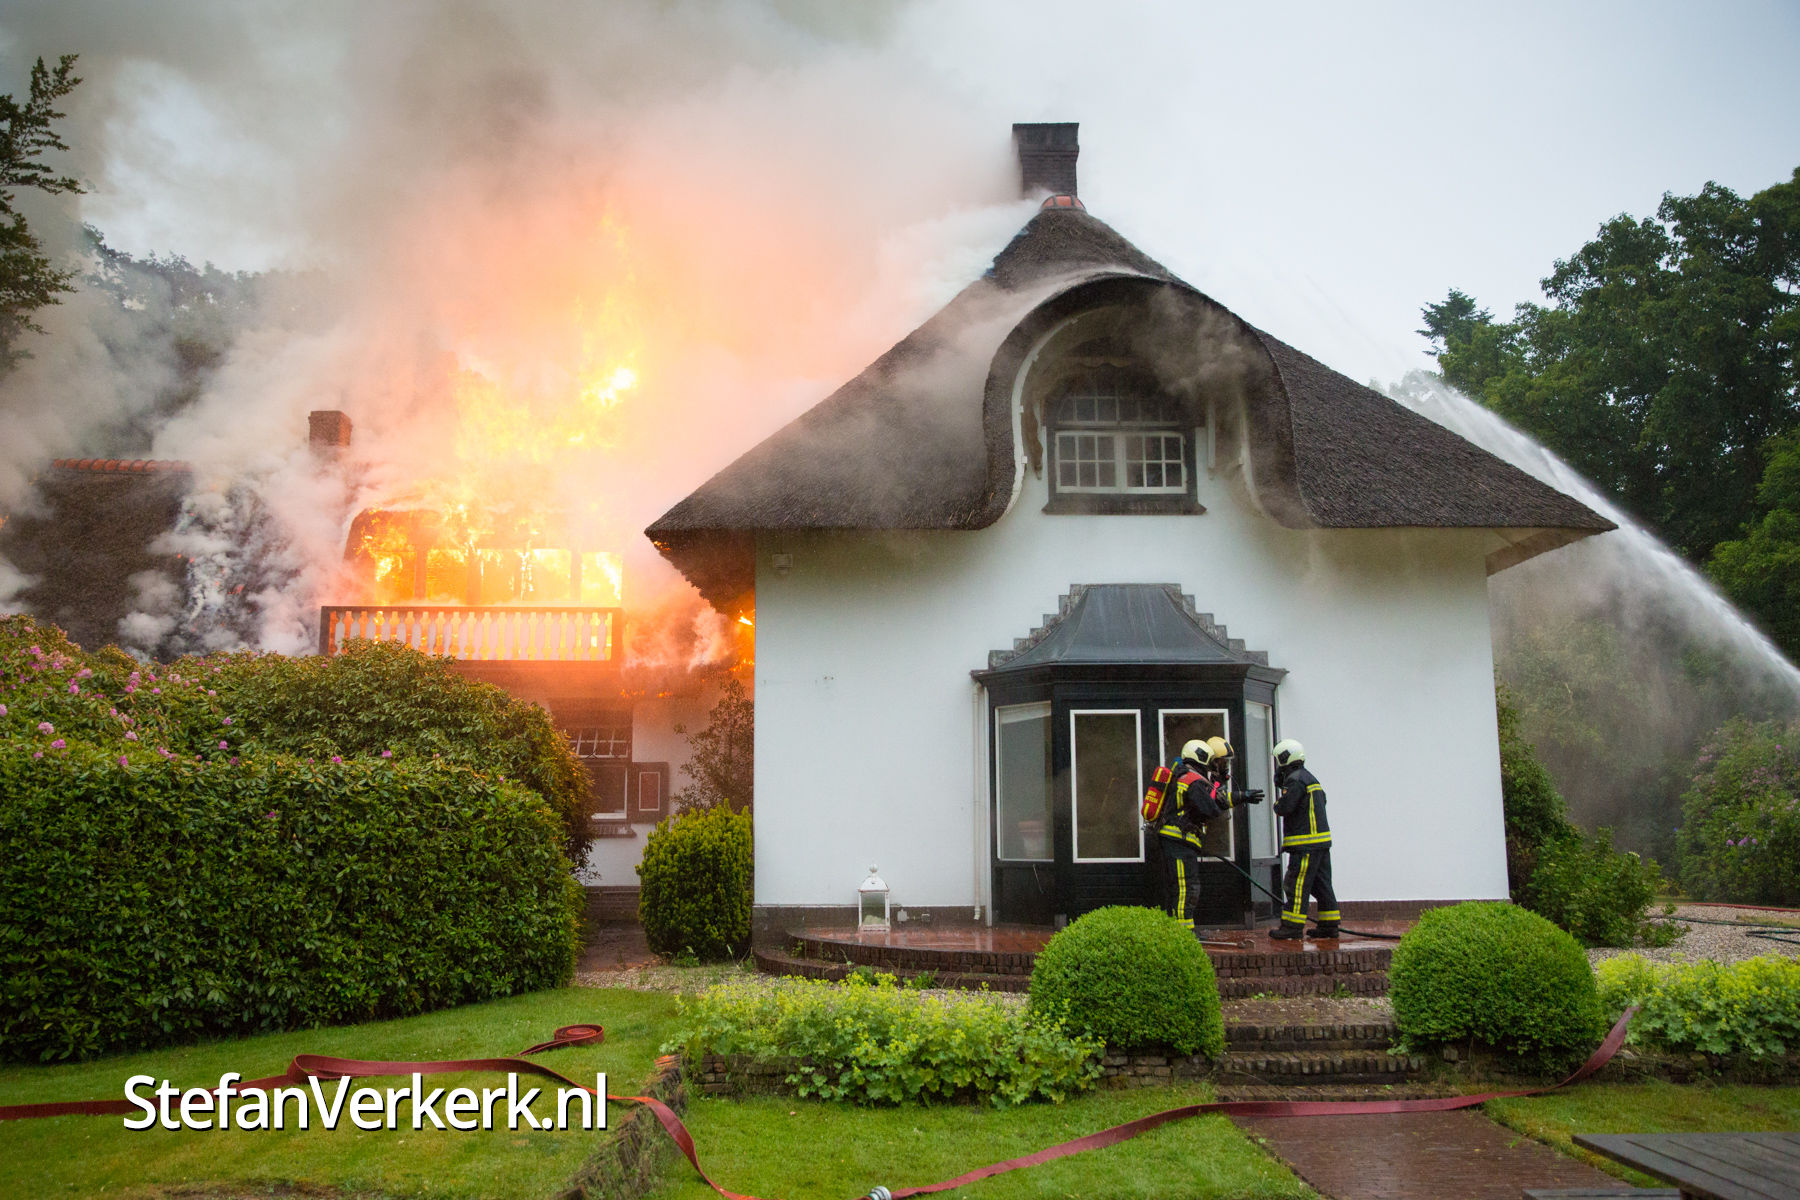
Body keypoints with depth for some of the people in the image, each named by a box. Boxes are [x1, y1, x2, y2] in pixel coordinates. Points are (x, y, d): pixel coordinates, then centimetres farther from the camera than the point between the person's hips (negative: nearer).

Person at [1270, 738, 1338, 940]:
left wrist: (1277, 803, 5)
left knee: (1296, 884, -7)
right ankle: (1329, 925, 15)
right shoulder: (1309, 777, 18)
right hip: (1322, 840, 10)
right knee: (1321, 884, 12)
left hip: (1306, 843, -10)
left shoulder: (1295, 780, -13)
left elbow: (1283, 808, -20)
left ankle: (1292, 927, -7)